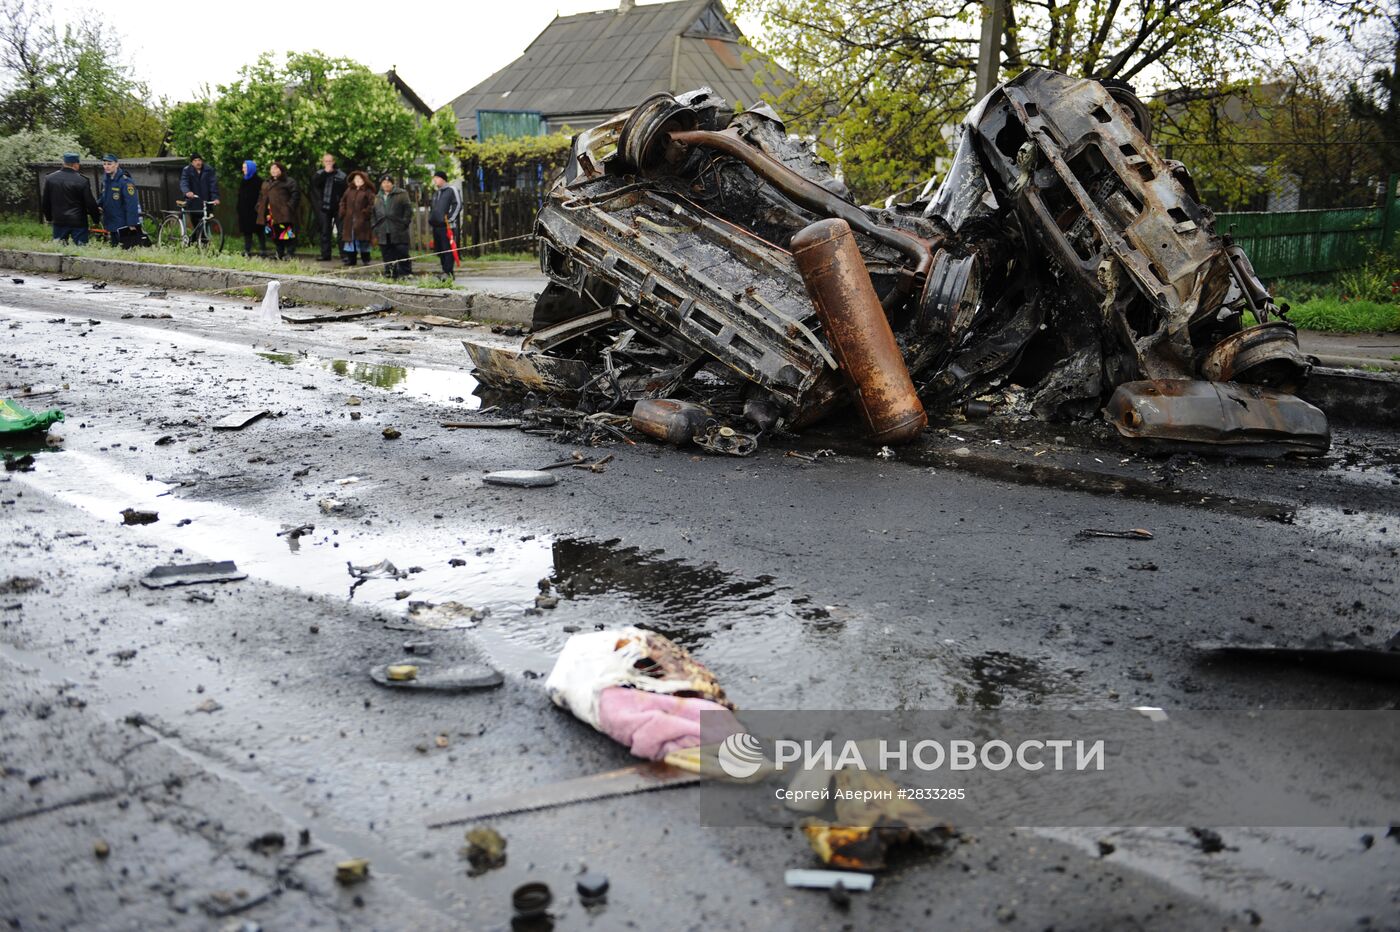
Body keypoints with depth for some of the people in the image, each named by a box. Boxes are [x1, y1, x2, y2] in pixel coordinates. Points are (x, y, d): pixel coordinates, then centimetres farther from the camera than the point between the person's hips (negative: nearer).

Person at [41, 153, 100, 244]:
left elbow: (45, 202, 10)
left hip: (59, 222, 4)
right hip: (78, 223, -4)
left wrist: (49, 217, 23)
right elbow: (90, 203, -9)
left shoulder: (50, 179, 3)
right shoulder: (82, 181, -12)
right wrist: (96, 219, 4)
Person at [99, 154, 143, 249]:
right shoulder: (106, 180, 11)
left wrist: (132, 224, -22)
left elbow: (132, 204, -19)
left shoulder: (125, 181, -15)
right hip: (113, 227, 9)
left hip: (126, 227, -9)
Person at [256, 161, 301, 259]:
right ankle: (279, 253, 15)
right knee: (275, 234, 8)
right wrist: (260, 207, 14)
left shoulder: (288, 182, 1)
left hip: (283, 214, -7)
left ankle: (290, 253, -10)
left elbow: (295, 195, -6)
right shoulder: (266, 183, 23)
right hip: (271, 214, 7)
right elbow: (262, 197, 28)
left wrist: (289, 206, -15)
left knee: (287, 234, -13)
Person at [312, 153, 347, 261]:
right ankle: (325, 254, 11)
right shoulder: (320, 174, 10)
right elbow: (315, 183, -9)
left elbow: (346, 190, -4)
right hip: (324, 207, 4)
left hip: (337, 208, -4)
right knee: (324, 232, 7)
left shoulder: (341, 175, -1)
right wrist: (325, 172, -13)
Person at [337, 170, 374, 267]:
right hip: (349, 220, 5)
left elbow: (371, 205, -9)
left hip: (362, 220, -5)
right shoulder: (349, 190, 15)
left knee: (362, 239, -3)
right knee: (350, 238, 7)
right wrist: (343, 213, 9)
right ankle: (351, 259, 13)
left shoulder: (368, 192, -2)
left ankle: (365, 260, 5)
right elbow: (343, 202, 21)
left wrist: (365, 213, -16)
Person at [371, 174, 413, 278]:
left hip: (398, 232, -5)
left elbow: (408, 209, -1)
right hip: (383, 233, 5)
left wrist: (405, 223, -10)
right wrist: (374, 227, 12)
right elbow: (373, 214, 23)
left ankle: (405, 273, 1)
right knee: (388, 256, 5)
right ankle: (391, 274, 10)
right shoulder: (378, 198, 20)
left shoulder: (401, 194, 4)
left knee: (402, 254, -6)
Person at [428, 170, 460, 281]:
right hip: (436, 226, 8)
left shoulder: (451, 190, 0)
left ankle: (448, 272, -15)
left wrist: (450, 218, -13)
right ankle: (445, 271, 13)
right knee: (439, 250, 7)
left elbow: (458, 205, -8)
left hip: (446, 226, -8)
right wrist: (430, 219, 19)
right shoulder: (435, 193, 24)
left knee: (448, 250, -12)